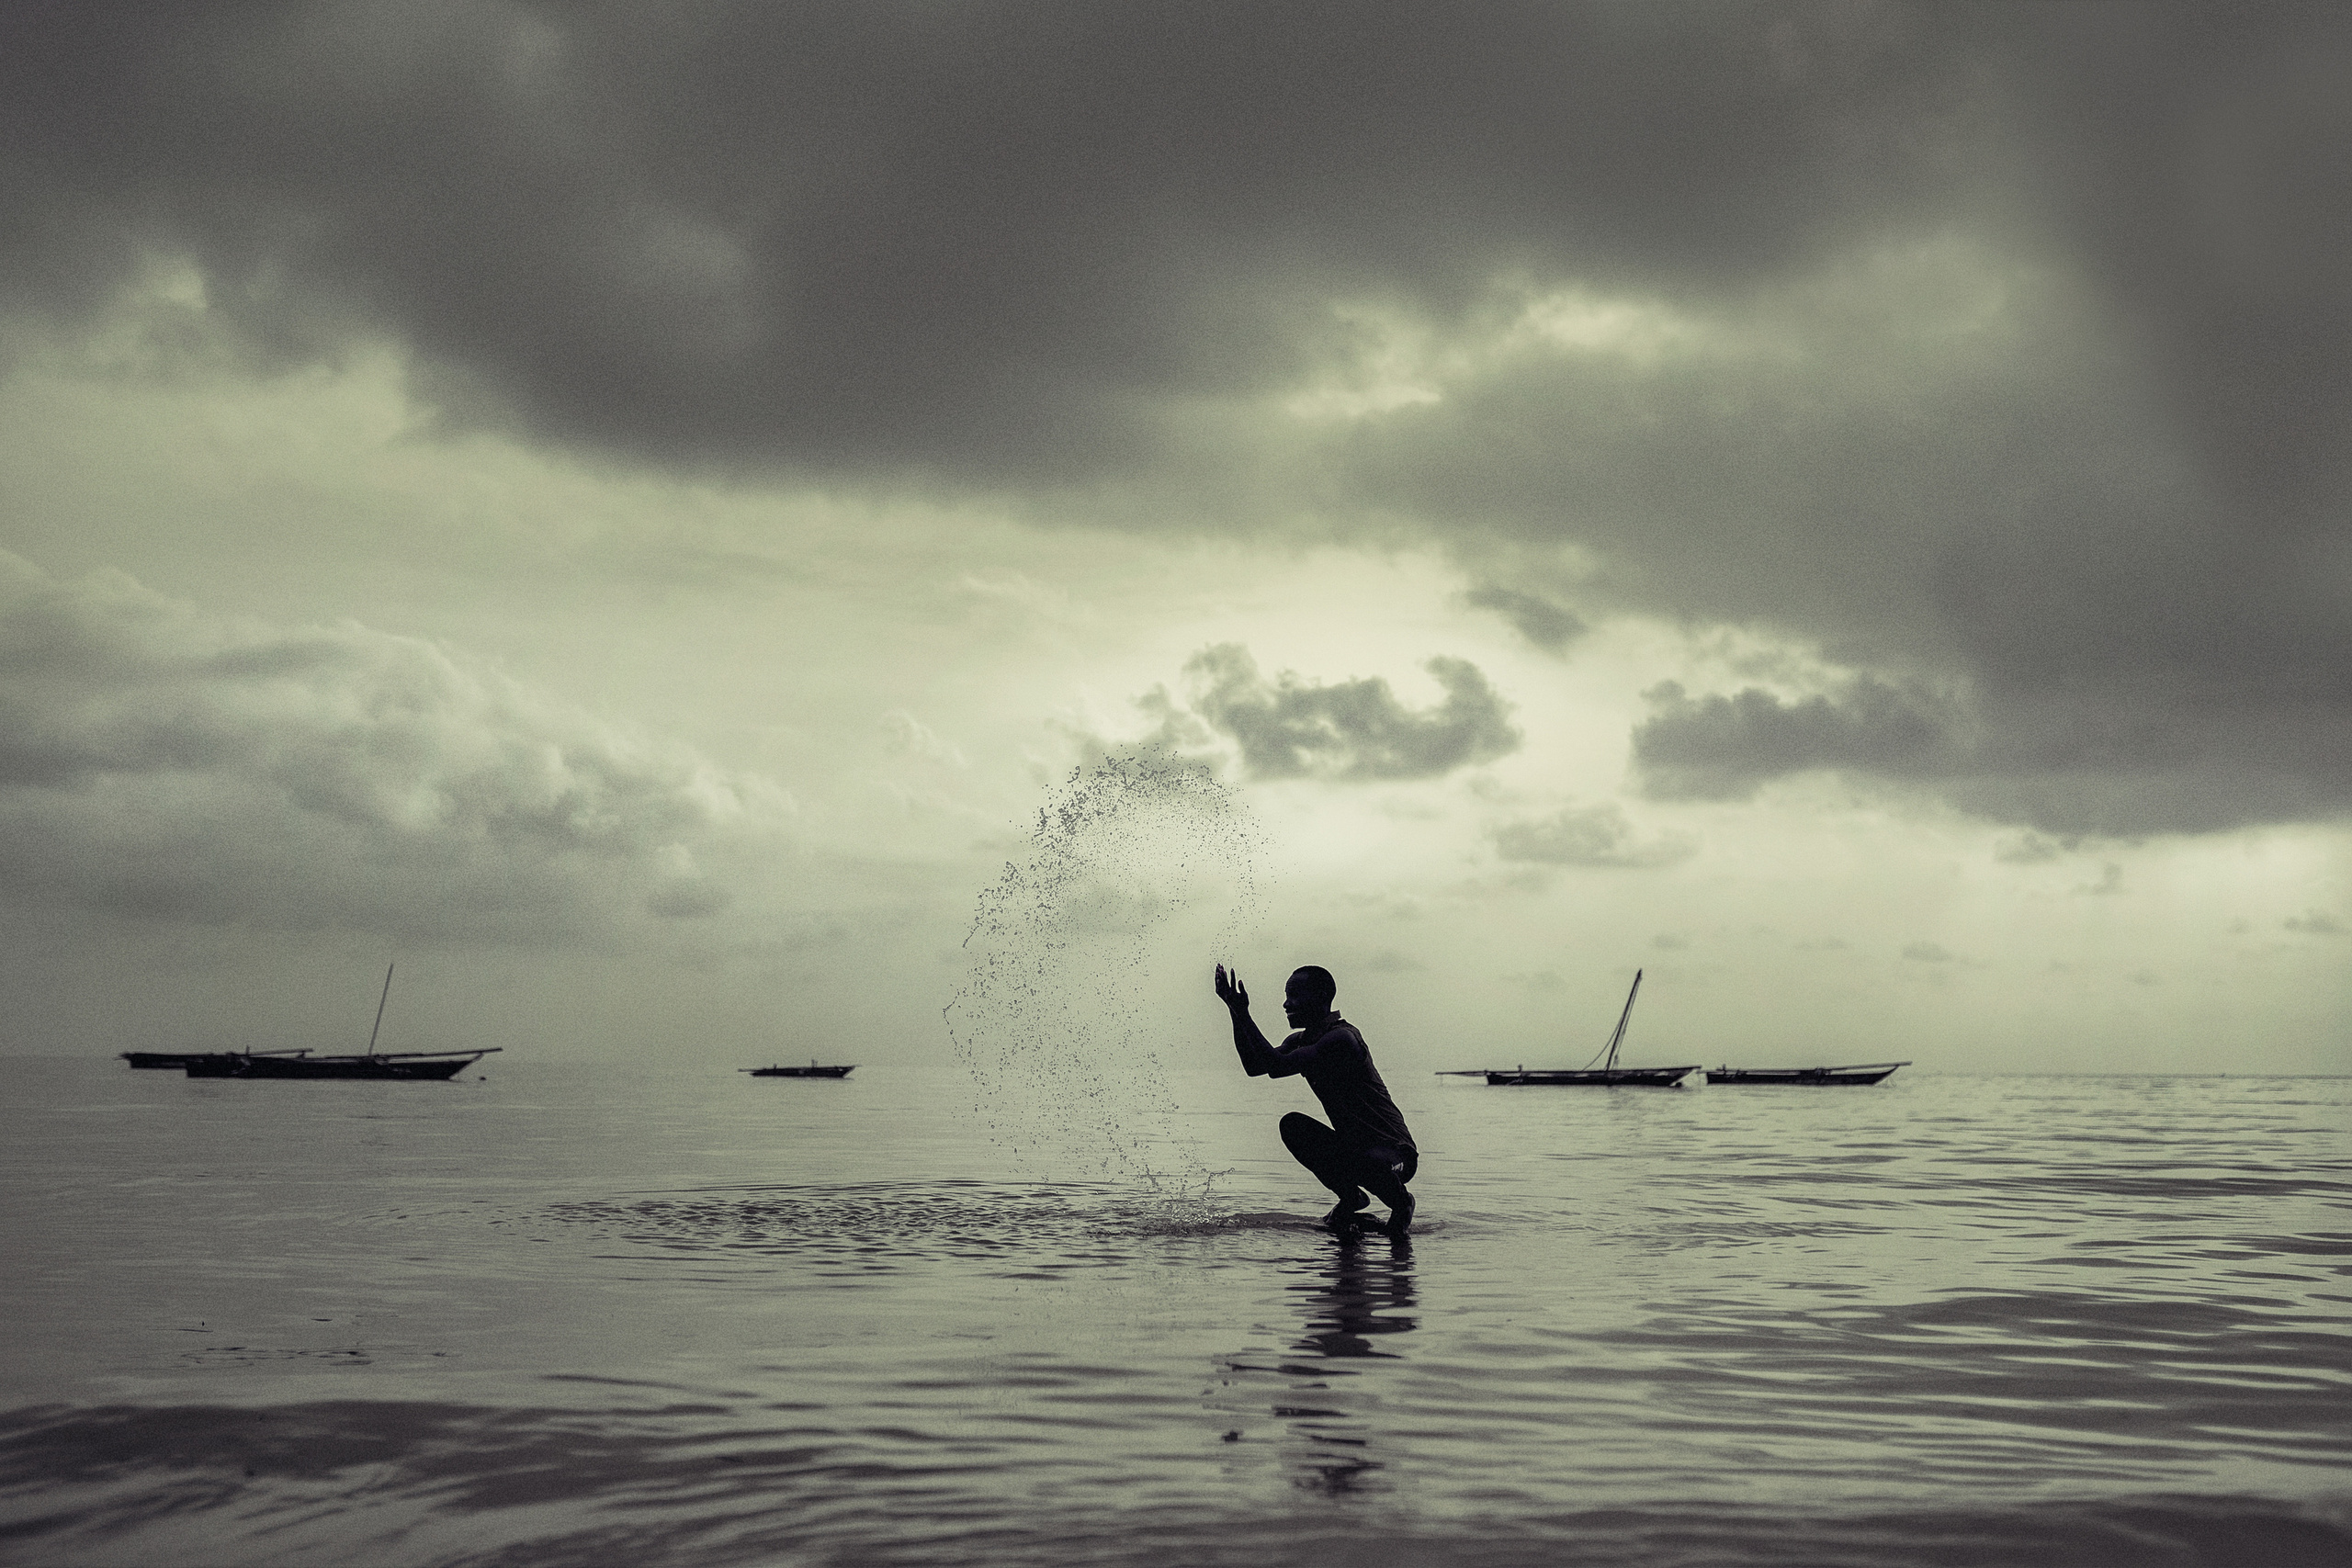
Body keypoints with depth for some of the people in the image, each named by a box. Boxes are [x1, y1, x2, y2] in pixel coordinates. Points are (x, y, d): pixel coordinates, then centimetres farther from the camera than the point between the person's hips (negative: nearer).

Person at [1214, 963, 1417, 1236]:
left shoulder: (1341, 1038, -21)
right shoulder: (1300, 1041, 9)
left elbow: (1278, 1067, -28)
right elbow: (1255, 1066, 3)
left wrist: (1244, 1015, -25)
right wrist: (1236, 1013, -4)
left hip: (1395, 1152, -8)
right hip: (1351, 1146, 8)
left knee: (1366, 1162, -39)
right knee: (1292, 1125, -8)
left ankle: (1401, 1202, -1)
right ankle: (1350, 1197, 8)